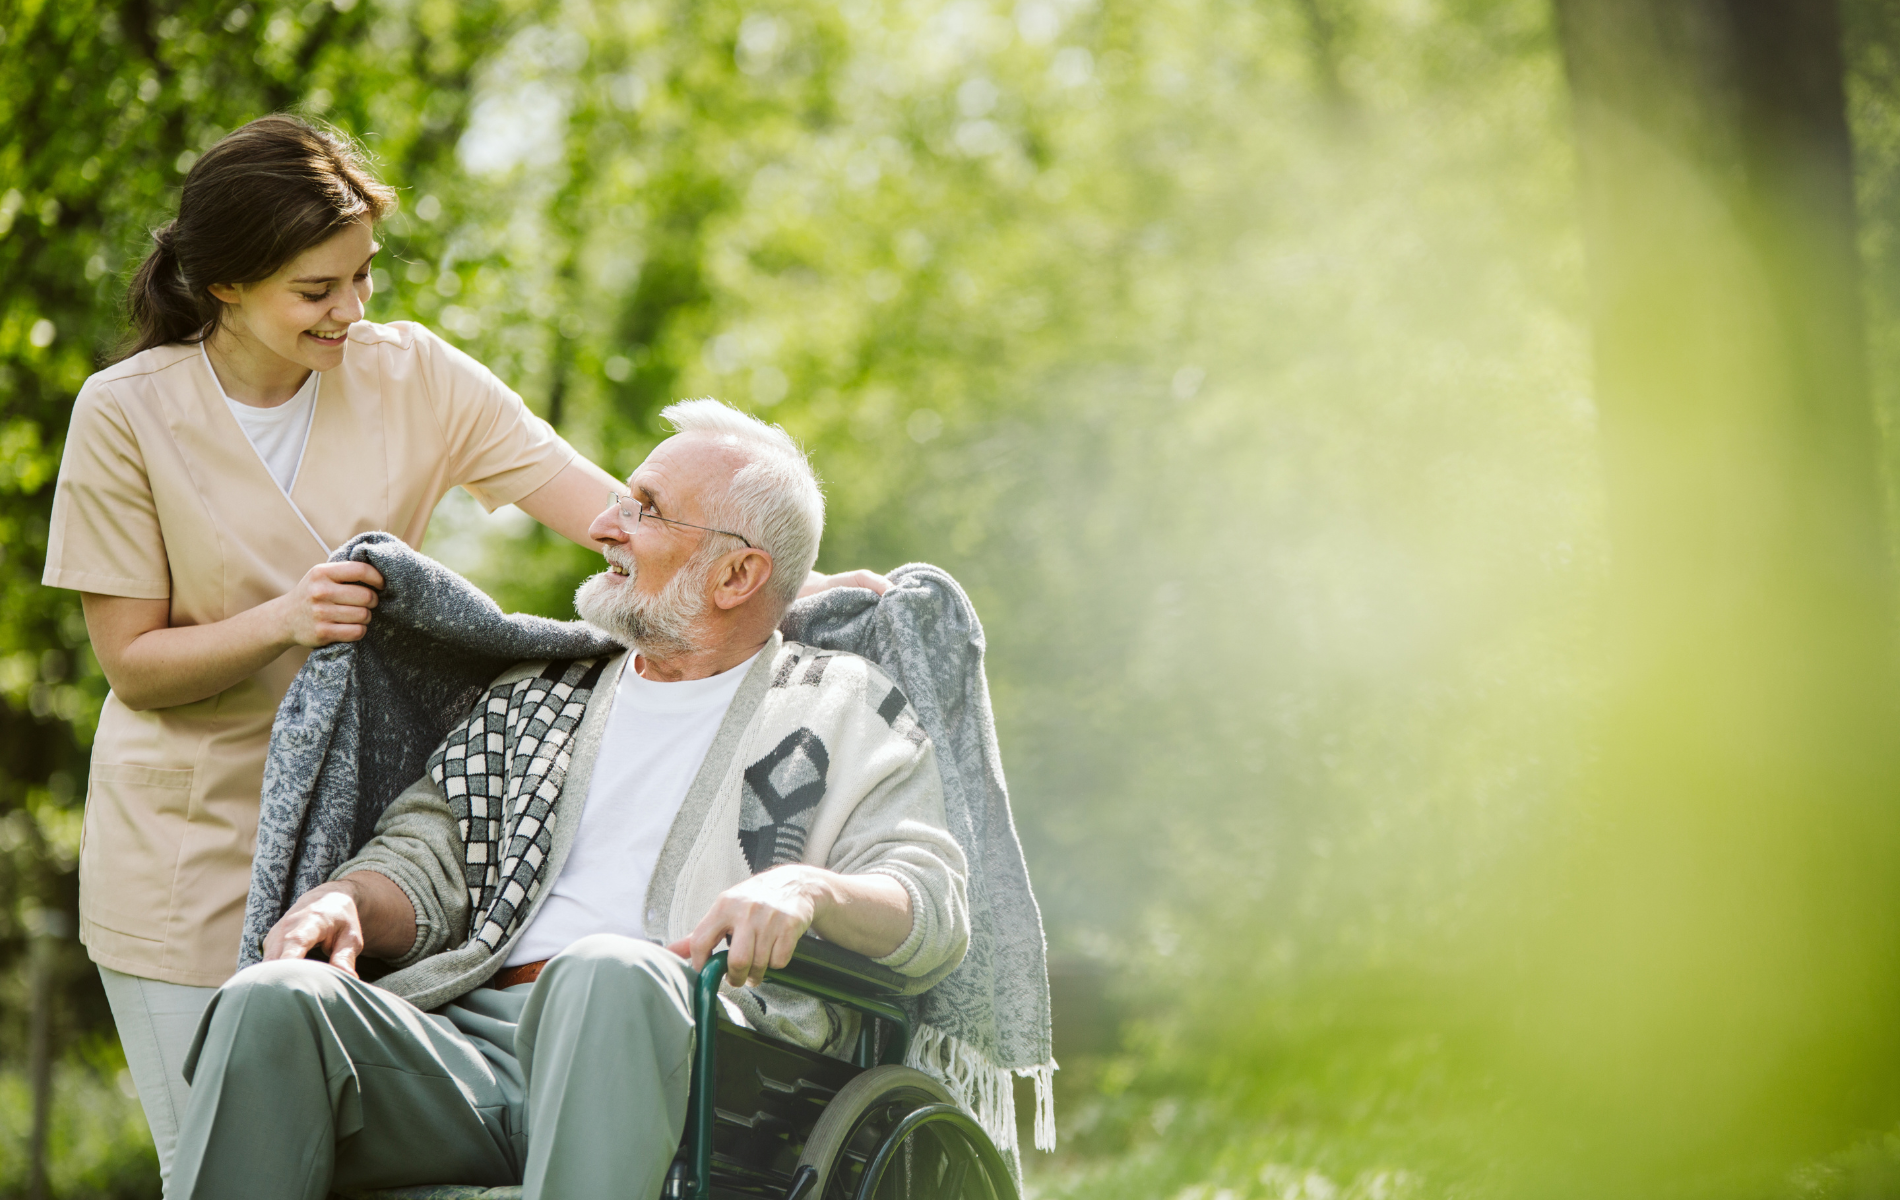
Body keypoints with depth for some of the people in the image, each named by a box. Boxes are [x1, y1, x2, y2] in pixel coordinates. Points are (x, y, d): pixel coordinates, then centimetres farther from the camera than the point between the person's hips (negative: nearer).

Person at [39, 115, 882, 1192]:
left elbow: (619, 511, -8)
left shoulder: (413, 377, -3)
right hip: (191, 846, -2)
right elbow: (133, 659, -7)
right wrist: (283, 622, -24)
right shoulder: (129, 413, -9)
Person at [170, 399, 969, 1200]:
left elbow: (934, 907, 5)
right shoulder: (537, 696, 30)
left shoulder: (842, 709, 17)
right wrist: (347, 901, 0)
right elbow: (427, 855, 25)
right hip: (473, 1037, 4)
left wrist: (808, 888, -18)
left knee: (607, 974, -40)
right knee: (272, 1003, -27)